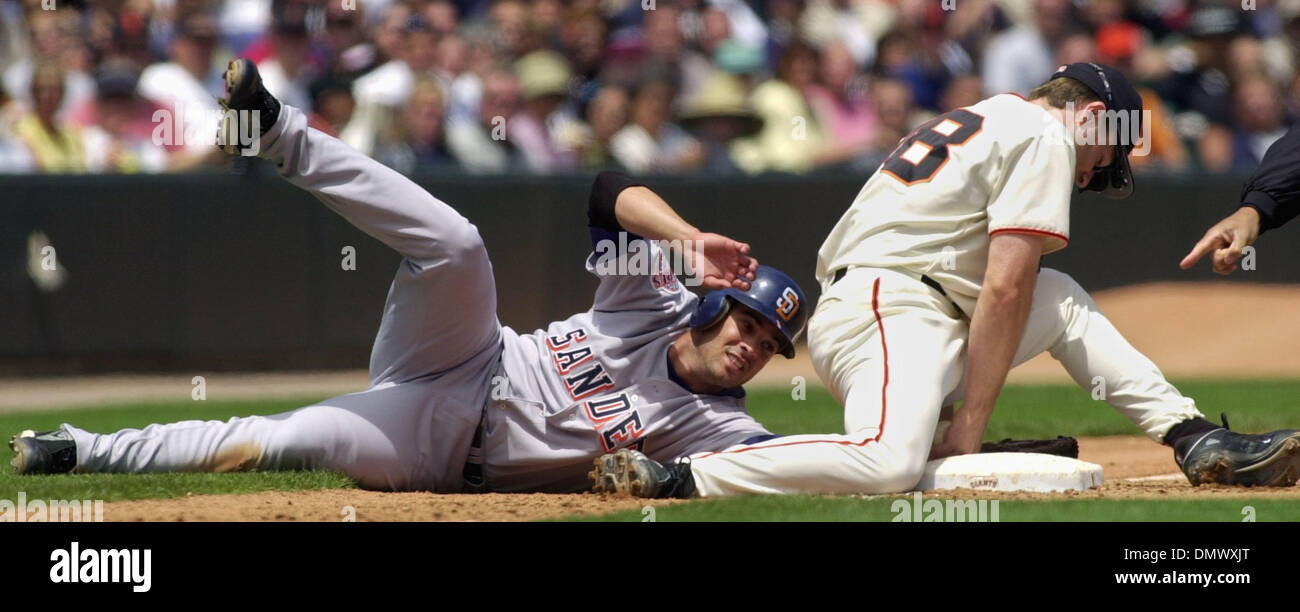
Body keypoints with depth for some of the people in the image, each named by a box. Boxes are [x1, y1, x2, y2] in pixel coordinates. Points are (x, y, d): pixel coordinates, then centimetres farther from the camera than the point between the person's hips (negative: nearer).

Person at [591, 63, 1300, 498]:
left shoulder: (977, 120, 29)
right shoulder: (1043, 135, 1)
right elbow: (1004, 288, -10)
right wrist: (971, 423, -11)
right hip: (883, 306, -11)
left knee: (1063, 300, 23)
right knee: (887, 462, -36)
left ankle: (1195, 439, 14)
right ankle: (670, 478, -31)